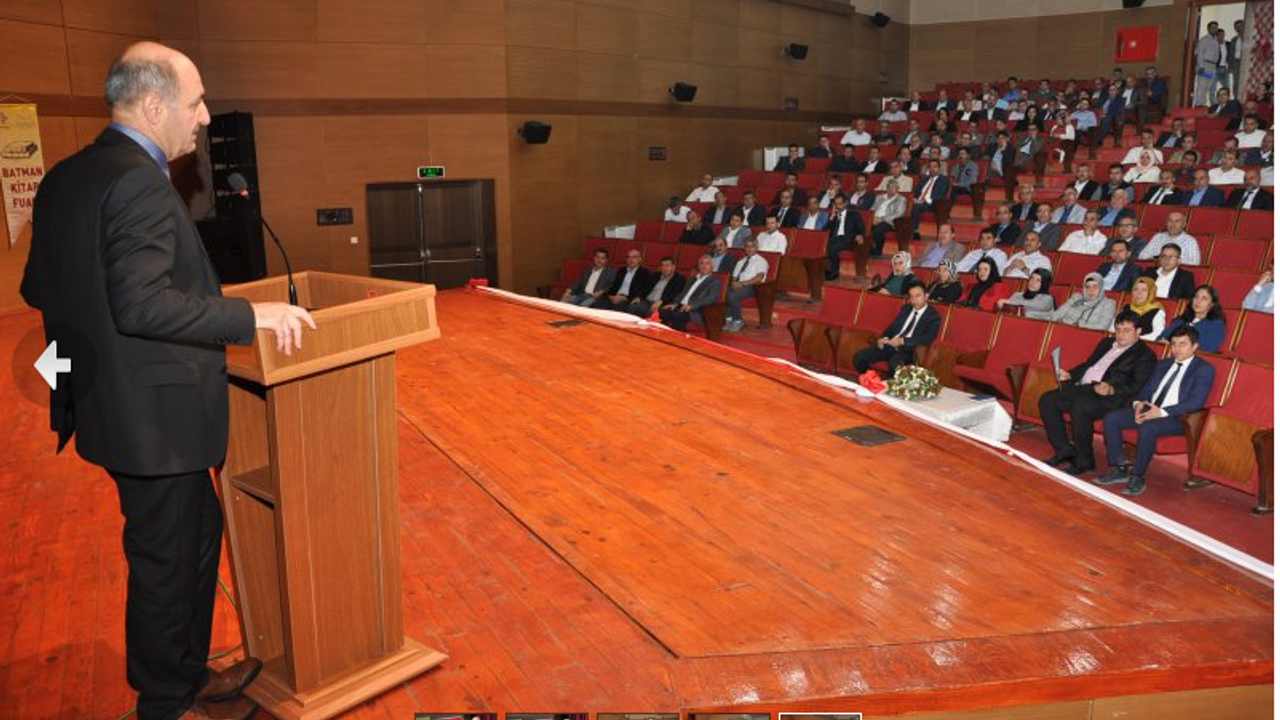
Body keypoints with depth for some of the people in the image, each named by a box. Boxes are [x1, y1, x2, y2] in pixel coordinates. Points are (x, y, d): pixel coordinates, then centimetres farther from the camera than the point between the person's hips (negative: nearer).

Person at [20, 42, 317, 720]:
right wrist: (253, 315, -24)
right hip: (153, 415, -10)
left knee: (196, 534, 22)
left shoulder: (64, 178, 9)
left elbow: (37, 287, 14)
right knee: (166, 559, 7)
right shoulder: (139, 181, -21)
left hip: (110, 404, 10)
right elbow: (143, 304, -29)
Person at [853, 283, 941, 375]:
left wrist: (902, 341, -23)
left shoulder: (934, 316, -1)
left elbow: (928, 339, -15)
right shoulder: (906, 308, 18)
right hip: (889, 345, 6)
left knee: (895, 362, -40)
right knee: (859, 357, -13)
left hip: (908, 350, -6)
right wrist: (883, 338, -4)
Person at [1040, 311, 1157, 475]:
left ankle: (1084, 461, -18)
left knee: (1080, 407, -35)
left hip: (1110, 396, -8)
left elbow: (1136, 386, -9)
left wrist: (1112, 390, -27)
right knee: (1047, 400, -12)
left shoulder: (1145, 355, 4)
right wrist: (1070, 374, 9)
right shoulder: (1106, 343, 26)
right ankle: (1065, 450, -3)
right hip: (1083, 387, 8)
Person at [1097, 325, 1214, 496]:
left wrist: (1162, 412, -24)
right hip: (1149, 409, 7)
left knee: (1147, 427, -37)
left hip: (1177, 417, -7)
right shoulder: (1163, 364, 21)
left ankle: (1137, 477, -22)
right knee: (1110, 418, -14)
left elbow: (1196, 402, -14)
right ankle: (1119, 469, -8)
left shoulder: (1204, 369, -2)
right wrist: (1138, 403, -6)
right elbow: (1147, 390, 19)